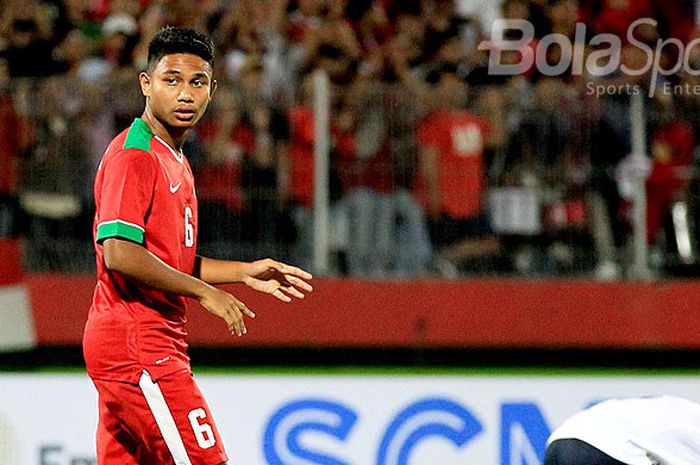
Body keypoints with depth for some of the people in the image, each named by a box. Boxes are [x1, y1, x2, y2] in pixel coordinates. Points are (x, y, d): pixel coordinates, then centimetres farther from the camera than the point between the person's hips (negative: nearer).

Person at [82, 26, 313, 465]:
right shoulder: (133, 156, -12)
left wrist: (244, 272, 17)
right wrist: (204, 292, -17)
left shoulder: (176, 162, 20)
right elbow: (120, 254, -22)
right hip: (137, 345, -10)